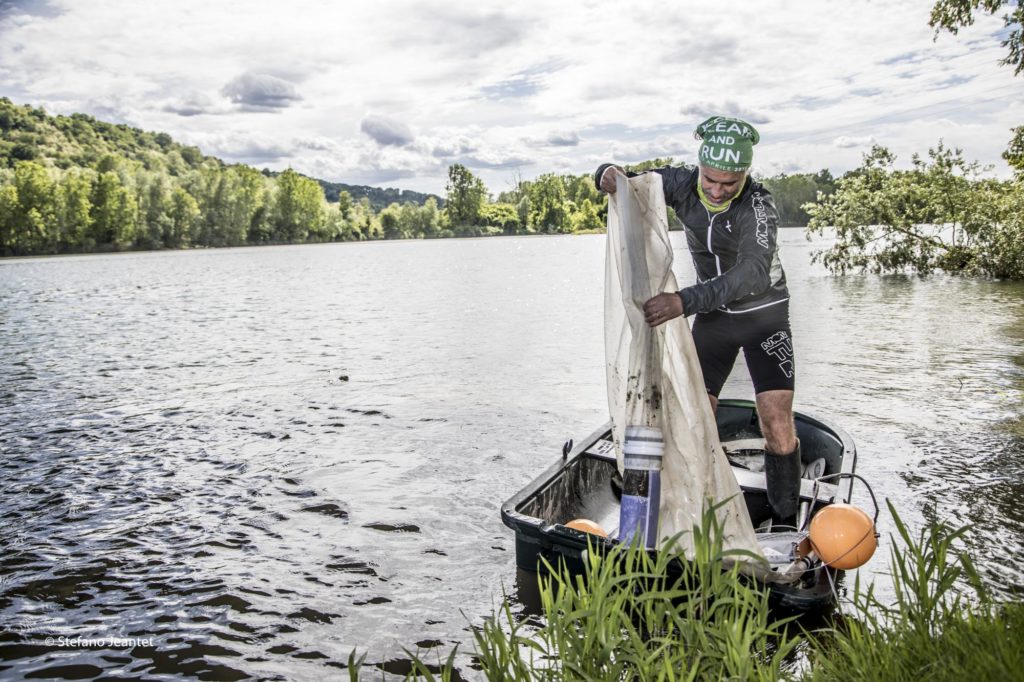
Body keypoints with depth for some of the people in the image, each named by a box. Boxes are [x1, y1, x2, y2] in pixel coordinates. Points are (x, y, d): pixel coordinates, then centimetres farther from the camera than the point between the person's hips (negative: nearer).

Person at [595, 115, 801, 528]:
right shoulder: (683, 183, -13)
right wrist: (608, 173, -30)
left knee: (777, 424, -12)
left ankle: (785, 526, 2)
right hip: (712, 315, 4)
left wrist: (685, 301, -56)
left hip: (763, 313, -3)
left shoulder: (758, 206, -27)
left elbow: (752, 273, -43)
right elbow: (628, 184, -3)